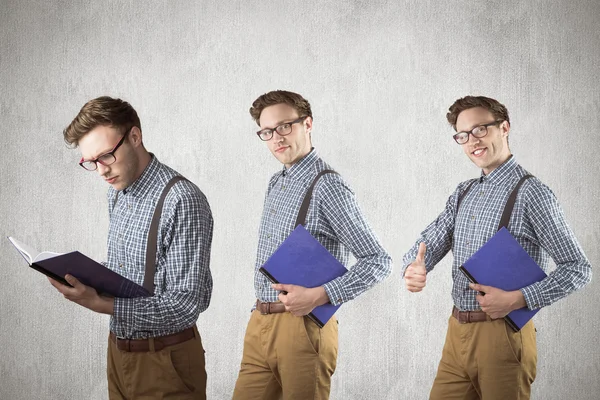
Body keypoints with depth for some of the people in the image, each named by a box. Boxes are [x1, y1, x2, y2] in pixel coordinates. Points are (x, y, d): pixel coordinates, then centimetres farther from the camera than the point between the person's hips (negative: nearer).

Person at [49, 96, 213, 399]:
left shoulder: (182, 201, -22)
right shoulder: (117, 193, 6)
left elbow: (186, 305, -24)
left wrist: (101, 304, -30)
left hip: (163, 359, -8)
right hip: (119, 349, 8)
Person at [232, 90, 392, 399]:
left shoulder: (327, 187, -12)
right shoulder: (275, 184, 14)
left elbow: (378, 261, -14)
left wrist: (319, 295, -22)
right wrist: (261, 309, 13)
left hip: (301, 325, -7)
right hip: (259, 325, 7)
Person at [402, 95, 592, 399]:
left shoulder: (530, 193, -9)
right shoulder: (463, 194, 14)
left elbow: (578, 268, -9)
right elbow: (428, 244, 10)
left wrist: (518, 299, -19)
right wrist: (413, 269, -14)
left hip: (502, 334, -6)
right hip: (458, 332, 6)